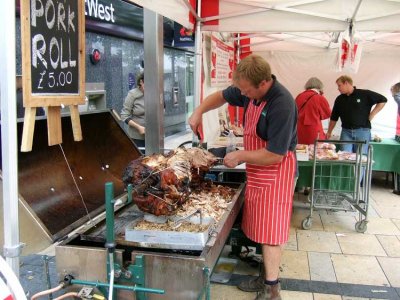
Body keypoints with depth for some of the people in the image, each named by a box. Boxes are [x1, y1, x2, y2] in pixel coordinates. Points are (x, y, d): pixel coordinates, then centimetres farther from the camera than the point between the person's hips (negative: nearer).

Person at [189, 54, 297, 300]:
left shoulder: (282, 104, -26)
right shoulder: (250, 91, -1)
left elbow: (274, 154, -26)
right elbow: (221, 96, 18)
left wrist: (240, 156, -14)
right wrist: (199, 111, 3)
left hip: (275, 172, -8)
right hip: (258, 171, 8)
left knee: (271, 231, -1)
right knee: (265, 228, 16)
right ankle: (268, 276, 30)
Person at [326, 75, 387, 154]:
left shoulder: (365, 94, -2)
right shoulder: (339, 99, 10)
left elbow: (383, 100, 2)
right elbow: (333, 118, 16)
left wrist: (372, 115, -2)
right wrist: (329, 132, 13)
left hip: (362, 131, -3)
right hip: (346, 132, 3)